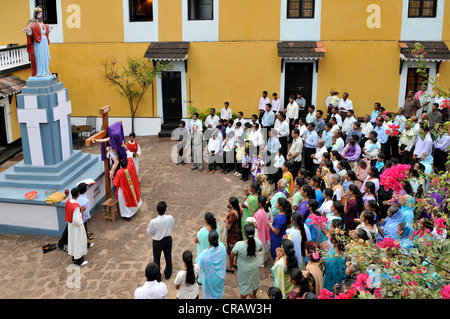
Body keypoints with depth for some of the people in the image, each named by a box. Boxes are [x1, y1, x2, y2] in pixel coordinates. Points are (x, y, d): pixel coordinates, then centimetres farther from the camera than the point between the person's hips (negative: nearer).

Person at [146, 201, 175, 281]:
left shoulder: (153, 222, -31)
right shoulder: (170, 218, -24)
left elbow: (149, 233, -13)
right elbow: (172, 228, -4)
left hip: (157, 242, -3)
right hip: (168, 239, 3)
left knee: (156, 259, 19)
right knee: (168, 256, 25)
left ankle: (157, 277, 35)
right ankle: (168, 273, 45)